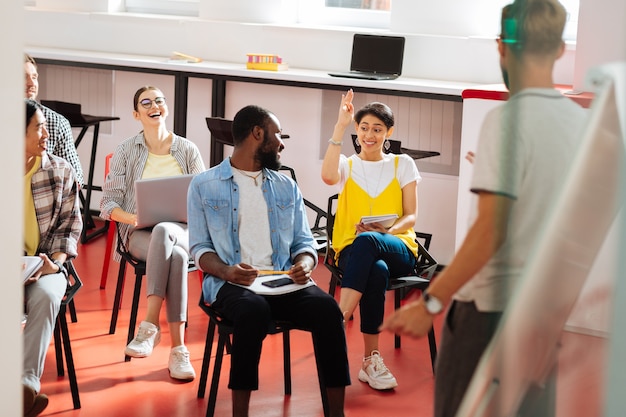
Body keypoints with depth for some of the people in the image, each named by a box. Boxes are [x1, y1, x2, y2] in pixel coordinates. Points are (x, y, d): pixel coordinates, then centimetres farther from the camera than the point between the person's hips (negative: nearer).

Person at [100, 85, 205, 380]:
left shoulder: (188, 150, 12)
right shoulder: (126, 151, 9)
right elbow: (109, 203, 5)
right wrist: (132, 217, -16)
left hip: (181, 231, 1)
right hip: (139, 233, -1)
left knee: (163, 232, -39)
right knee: (175, 257, -37)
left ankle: (150, 326, -41)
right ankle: (178, 349, -39)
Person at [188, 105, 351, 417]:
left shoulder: (287, 187, 20)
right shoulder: (204, 186, 10)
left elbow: (304, 242, 16)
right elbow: (199, 248, 4)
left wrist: (304, 265, -8)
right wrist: (226, 270, -18)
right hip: (231, 283, -3)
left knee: (326, 307, -28)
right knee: (254, 310, -38)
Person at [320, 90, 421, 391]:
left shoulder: (402, 164, 13)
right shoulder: (347, 165, 12)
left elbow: (411, 216, 5)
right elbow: (328, 176, -15)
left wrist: (387, 230, -18)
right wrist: (340, 126, -14)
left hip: (398, 248, 0)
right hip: (352, 250, 0)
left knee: (366, 240, -39)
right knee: (376, 272, -39)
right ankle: (371, 360, -35)